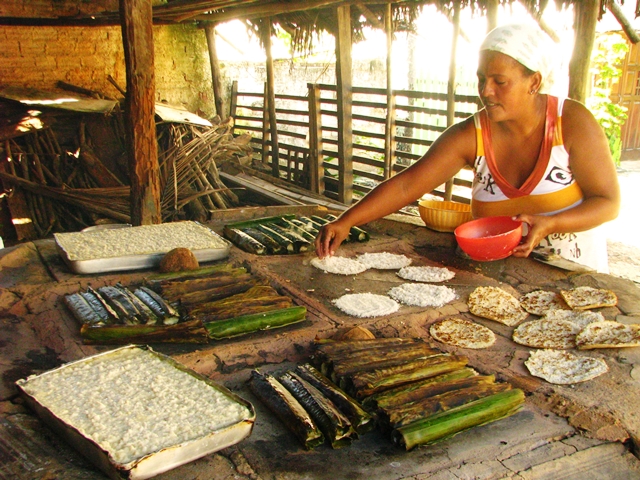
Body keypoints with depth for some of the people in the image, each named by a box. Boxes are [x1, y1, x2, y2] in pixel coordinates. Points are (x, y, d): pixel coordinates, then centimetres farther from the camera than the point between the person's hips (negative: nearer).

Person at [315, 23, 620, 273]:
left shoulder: (572, 122, -12)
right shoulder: (470, 136, -10)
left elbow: (608, 202, -9)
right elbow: (405, 185, -15)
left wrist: (549, 224, -27)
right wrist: (346, 222, -27)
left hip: (573, 274, 0)